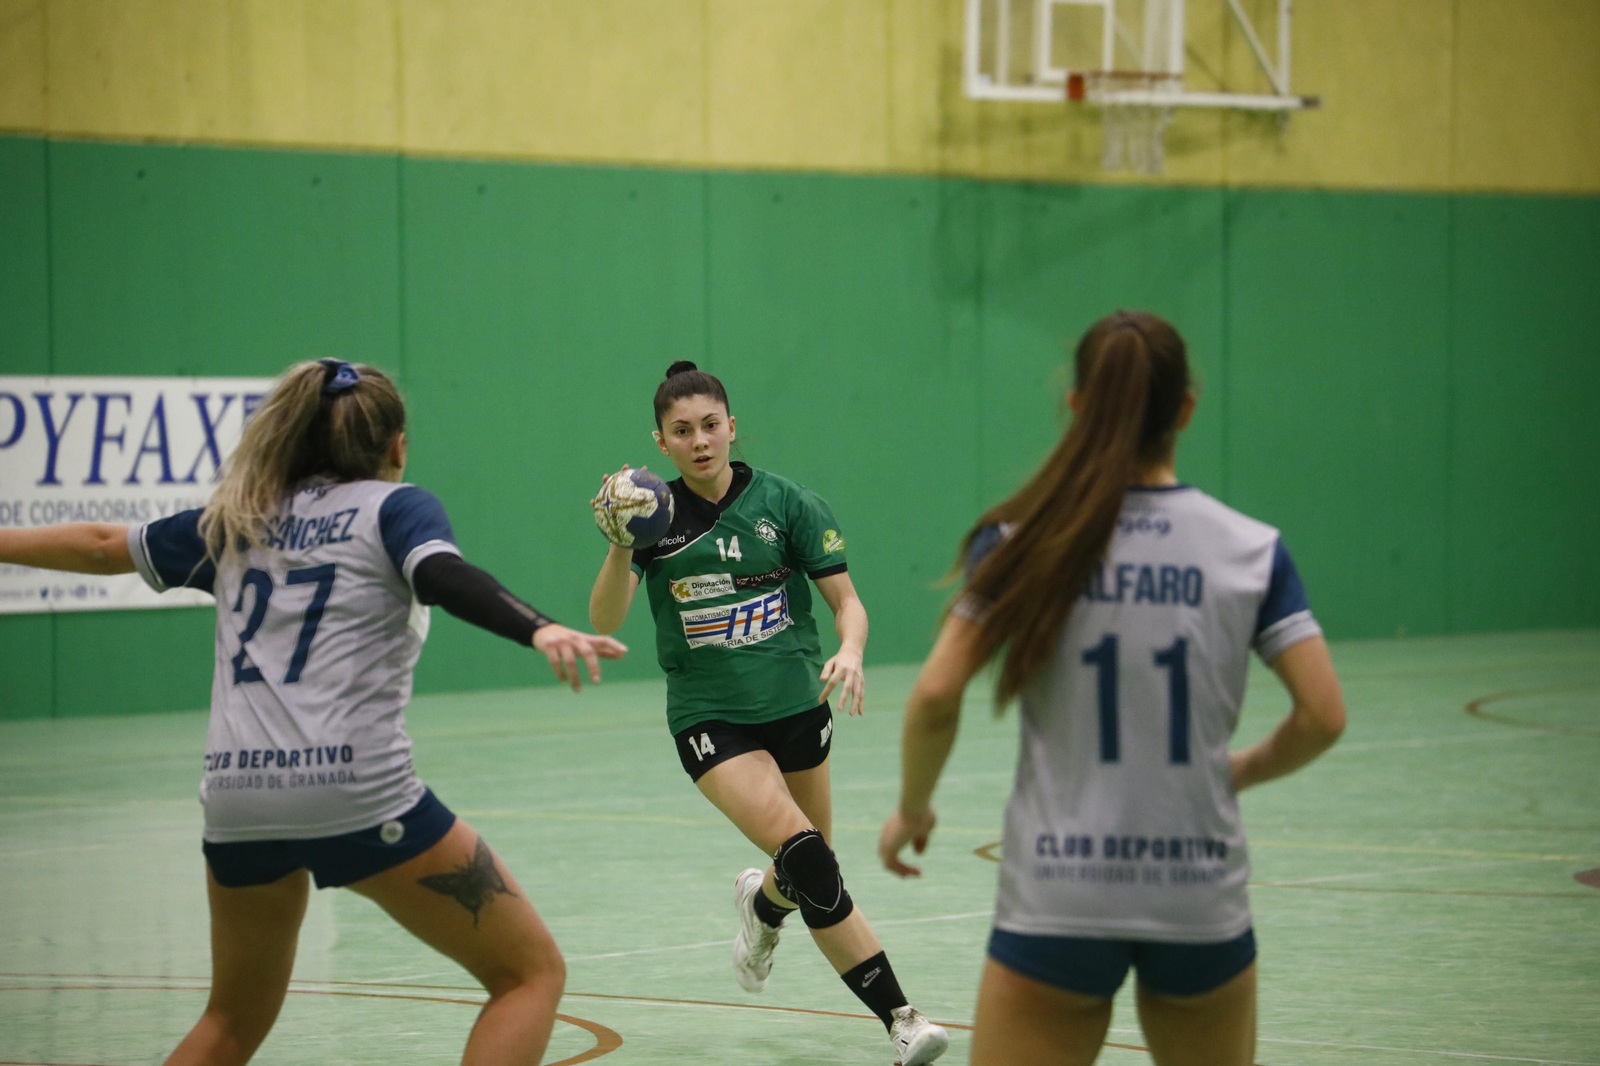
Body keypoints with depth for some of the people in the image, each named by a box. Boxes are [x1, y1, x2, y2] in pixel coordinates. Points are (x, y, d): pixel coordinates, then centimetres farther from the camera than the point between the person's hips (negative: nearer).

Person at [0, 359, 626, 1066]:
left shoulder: (238, 522, 22)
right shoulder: (393, 507, 7)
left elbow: (103, 546, 35)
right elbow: (444, 577, -15)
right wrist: (539, 630, -30)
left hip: (237, 800, 6)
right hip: (357, 793, -6)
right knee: (532, 972, 4)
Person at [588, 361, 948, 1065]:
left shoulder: (786, 503, -4)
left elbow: (845, 598, -3)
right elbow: (605, 623, -12)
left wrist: (850, 652, -24)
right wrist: (621, 547, -29)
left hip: (795, 707, 2)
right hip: (710, 720, -2)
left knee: (809, 876, 13)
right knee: (802, 851, -23)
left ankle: (763, 903, 52)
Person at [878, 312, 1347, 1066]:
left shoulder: (1021, 542, -3)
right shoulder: (1250, 550, -1)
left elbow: (936, 696, -9)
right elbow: (1322, 716, -4)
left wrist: (912, 809, 9)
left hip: (1055, 906, -1)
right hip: (1201, 905, 2)